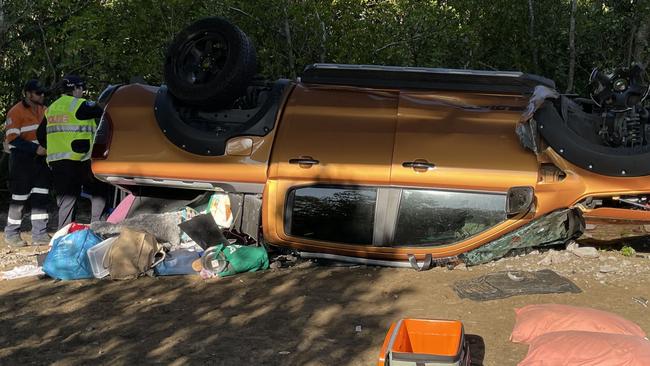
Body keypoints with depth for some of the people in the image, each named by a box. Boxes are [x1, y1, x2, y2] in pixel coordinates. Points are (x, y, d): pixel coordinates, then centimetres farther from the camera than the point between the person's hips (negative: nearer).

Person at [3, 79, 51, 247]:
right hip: (22, 159, -7)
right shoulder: (16, 112, -9)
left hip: (40, 158, 7)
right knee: (19, 198, -1)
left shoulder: (44, 110, 14)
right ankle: (12, 234, 11)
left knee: (41, 197, 4)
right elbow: (12, 138, -16)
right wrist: (36, 148, -23)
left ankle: (40, 234, 9)